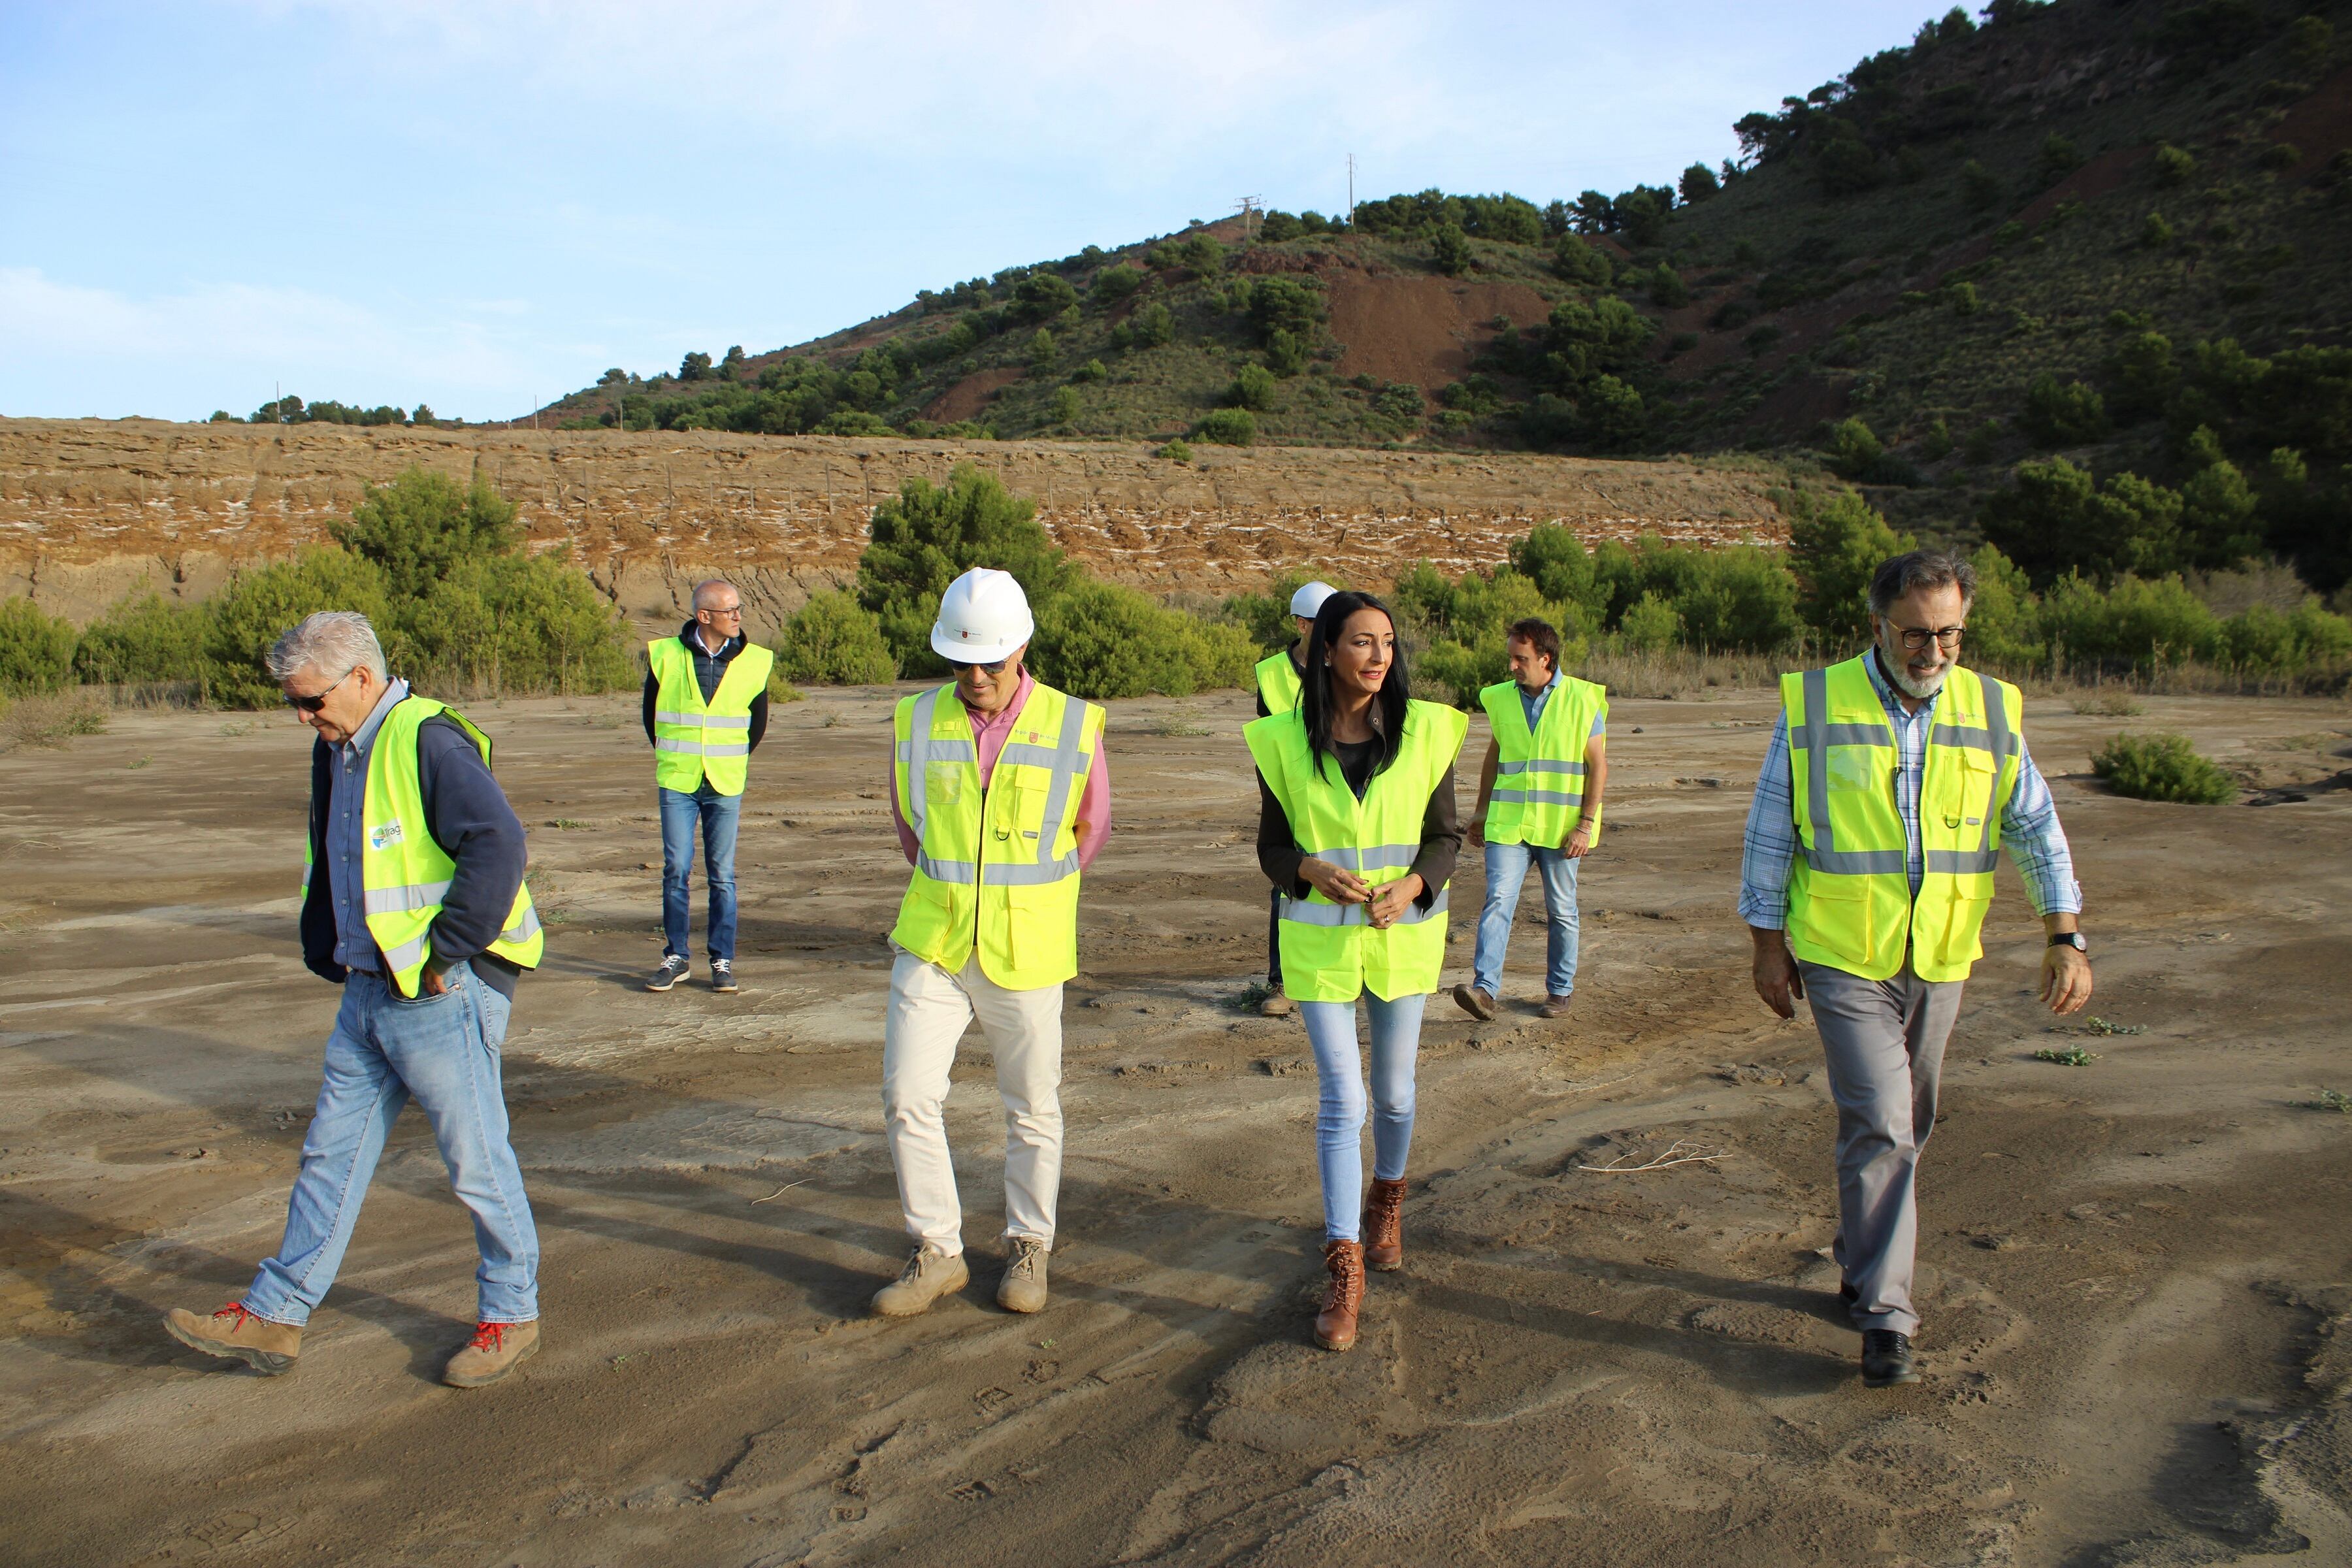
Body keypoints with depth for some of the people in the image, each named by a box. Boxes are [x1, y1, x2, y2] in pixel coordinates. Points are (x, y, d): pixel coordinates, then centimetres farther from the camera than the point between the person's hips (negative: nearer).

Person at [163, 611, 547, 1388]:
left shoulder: (428, 742, -18)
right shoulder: (336, 752, 12)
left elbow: (497, 846, -28)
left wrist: (443, 956, -22)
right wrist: (329, 955, 17)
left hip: (442, 998, -9)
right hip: (369, 995, 9)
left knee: (477, 1162, 3)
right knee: (331, 1153, 15)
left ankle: (511, 1315, 19)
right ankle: (273, 1317, 25)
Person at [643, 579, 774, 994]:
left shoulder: (753, 662, -1)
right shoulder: (666, 656, -4)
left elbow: (758, 721, 13)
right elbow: (651, 714, 10)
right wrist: (673, 758, 12)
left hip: (726, 787, 0)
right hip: (676, 783, 0)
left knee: (722, 876, 4)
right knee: (676, 872, 3)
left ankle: (723, 961, 11)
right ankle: (675, 957, 13)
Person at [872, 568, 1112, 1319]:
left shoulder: (1072, 727, -7)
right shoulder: (917, 720, -2)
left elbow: (1090, 830, 8)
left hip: (1023, 953, -2)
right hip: (931, 945, 2)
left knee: (1032, 1108, 9)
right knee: (907, 1097, -1)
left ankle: (1029, 1247, 27)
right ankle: (937, 1253, 15)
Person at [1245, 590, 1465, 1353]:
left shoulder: (1424, 731, -6)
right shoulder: (1284, 741, -6)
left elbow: (1445, 836, -1)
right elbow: (1272, 847, 0)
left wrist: (1412, 885, -20)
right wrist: (1314, 871, -21)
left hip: (1404, 936, 1)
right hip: (1319, 939, -1)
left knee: (1393, 1090, 15)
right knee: (1341, 1101, -5)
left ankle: (1387, 1200, 44)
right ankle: (1344, 1272, 2)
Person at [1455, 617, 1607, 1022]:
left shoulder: (1583, 699, -5)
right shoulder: (1501, 697, 5)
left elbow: (1598, 765, -4)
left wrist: (1585, 824, -10)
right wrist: (1481, 807, 19)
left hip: (1560, 825, -2)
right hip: (1507, 822, 2)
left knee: (1561, 911, 8)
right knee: (1498, 901, -11)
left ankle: (1560, 990, 22)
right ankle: (1485, 989, -17)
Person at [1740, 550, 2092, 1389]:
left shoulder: (1990, 712, 0)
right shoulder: (1815, 707, -8)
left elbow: (2037, 827, 1)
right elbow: (1770, 833, -3)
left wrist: (2066, 938, -9)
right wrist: (1768, 944, -3)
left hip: (1940, 962, 4)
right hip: (1844, 959, -4)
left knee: (1903, 1127, 15)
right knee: (1879, 1124, -11)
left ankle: (1861, 1260, 35)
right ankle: (1886, 1316, -4)